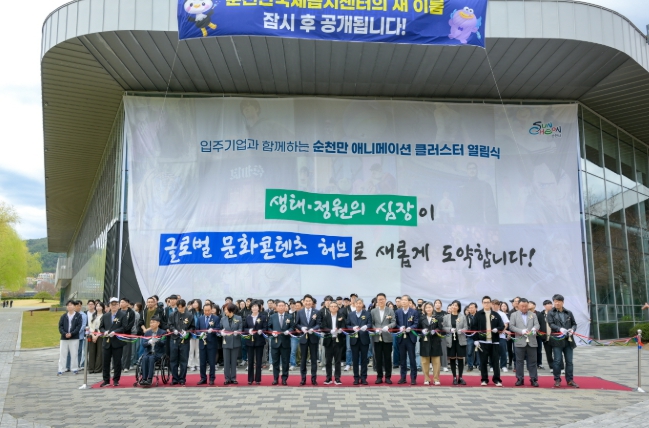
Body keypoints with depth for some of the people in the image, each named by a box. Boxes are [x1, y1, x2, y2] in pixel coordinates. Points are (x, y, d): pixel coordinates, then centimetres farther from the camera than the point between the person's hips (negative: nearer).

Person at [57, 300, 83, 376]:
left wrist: (71, 334, -15)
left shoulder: (78, 315, 2)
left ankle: (74, 369, 10)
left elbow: (79, 326, -5)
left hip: (74, 338, -2)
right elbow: (60, 326, 4)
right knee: (62, 354, 2)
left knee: (74, 354, 2)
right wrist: (64, 333, -13)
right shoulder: (63, 316, 10)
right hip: (64, 338, 2)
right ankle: (61, 370, 5)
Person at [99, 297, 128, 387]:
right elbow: (101, 327, 13)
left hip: (117, 342, -4)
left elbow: (124, 327, -7)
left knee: (117, 362, 1)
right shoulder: (105, 316, 13)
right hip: (107, 342, 4)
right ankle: (106, 380, 14)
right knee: (106, 361, 6)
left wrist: (115, 332, -19)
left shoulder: (123, 315, 0)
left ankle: (116, 380, 11)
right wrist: (104, 332, -8)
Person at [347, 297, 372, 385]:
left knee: (364, 359, 3)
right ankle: (356, 378, 12)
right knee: (355, 359, 4)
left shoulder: (367, 314, 4)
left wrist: (366, 326, -28)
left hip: (364, 339, -1)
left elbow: (370, 324, -6)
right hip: (354, 339, 1)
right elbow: (347, 325, 6)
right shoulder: (350, 314, 9)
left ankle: (363, 378, 10)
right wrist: (353, 328, -14)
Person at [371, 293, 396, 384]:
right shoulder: (373, 311, 9)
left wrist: (387, 326, -22)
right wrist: (375, 329, -13)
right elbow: (371, 323, 6)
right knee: (378, 358, 5)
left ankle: (388, 377, 12)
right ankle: (379, 377, 13)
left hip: (387, 337, -1)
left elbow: (394, 322, -3)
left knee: (388, 357, 3)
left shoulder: (390, 311, 4)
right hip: (377, 337, 1)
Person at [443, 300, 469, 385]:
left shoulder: (462, 316, 3)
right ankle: (454, 377, 12)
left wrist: (462, 330, -20)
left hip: (460, 340, -1)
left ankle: (460, 377, 10)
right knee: (452, 359, 4)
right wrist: (450, 329, -15)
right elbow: (443, 327, 2)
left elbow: (466, 327, 0)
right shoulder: (446, 316, 5)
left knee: (460, 358, 0)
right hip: (450, 340, 1)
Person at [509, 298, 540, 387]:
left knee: (532, 361, 4)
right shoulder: (514, 315, 6)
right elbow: (511, 326, -2)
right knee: (519, 361, 3)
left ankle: (533, 379, 11)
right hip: (520, 341, -1)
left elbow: (537, 324, 3)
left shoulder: (533, 315, 13)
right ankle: (520, 379, 11)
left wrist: (534, 328, -21)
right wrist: (521, 331, -15)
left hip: (531, 341, 1)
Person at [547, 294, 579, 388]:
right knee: (557, 361, -2)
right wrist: (560, 329, -25)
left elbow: (574, 324, 13)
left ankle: (570, 380, 15)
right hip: (557, 341, -3)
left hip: (568, 340, 3)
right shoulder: (551, 313, 3)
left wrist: (572, 329, -9)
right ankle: (557, 380, 9)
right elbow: (551, 324, -8)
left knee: (569, 361, 7)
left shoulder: (569, 313, 11)